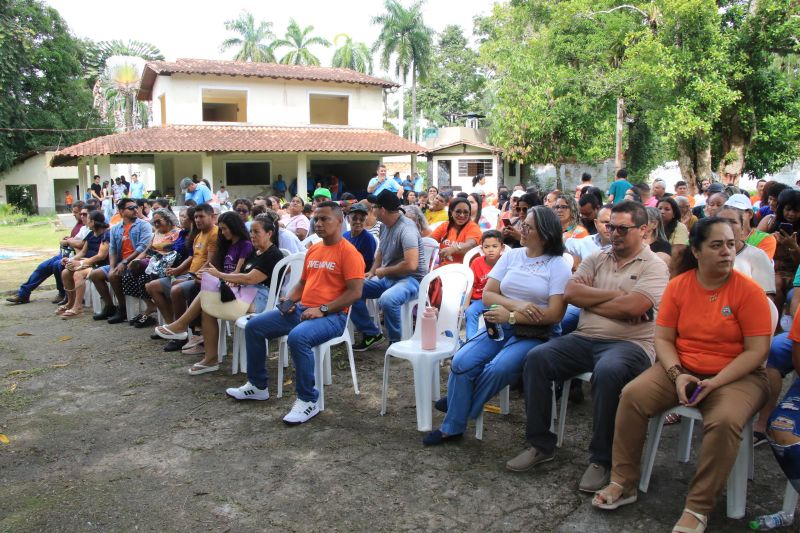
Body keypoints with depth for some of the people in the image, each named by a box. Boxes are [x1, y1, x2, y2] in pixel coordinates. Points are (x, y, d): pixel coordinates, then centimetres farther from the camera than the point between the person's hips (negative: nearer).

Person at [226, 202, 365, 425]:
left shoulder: (348, 252, -9)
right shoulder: (312, 250, 16)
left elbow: (355, 292, -16)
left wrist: (322, 309, -20)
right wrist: (290, 299, 6)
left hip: (331, 315, -8)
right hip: (301, 310, 9)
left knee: (297, 337, -37)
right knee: (253, 326, 3)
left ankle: (308, 400, -19)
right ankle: (257, 385, 18)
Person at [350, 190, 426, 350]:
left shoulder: (406, 228, -21)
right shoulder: (385, 226, 7)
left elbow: (411, 265, -29)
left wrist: (383, 271, -15)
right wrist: (372, 272, 9)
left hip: (410, 279, -9)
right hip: (387, 278, 9)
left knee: (387, 299, -38)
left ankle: (396, 342, -13)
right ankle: (371, 334, 9)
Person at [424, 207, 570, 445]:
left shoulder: (558, 266, -2)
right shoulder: (511, 256, 10)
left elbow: (555, 314, -11)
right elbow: (487, 295, 4)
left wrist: (511, 316, -17)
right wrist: (516, 304, -15)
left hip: (537, 334, -4)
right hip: (500, 326, 4)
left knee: (498, 368, -30)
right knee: (461, 361, -20)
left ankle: (459, 404, -1)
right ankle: (452, 426, -3)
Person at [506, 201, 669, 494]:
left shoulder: (654, 266, 2)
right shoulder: (596, 259, 17)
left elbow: (632, 307, -17)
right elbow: (570, 292, 0)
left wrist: (589, 301, -4)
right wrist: (615, 295, -7)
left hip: (630, 343, -5)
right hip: (584, 338, 5)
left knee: (607, 371, -38)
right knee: (536, 357, -18)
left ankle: (601, 459, -18)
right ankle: (540, 445, -5)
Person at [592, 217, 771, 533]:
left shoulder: (748, 290, -9)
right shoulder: (679, 285, -1)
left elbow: (757, 350, -11)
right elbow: (663, 339, 1)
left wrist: (714, 383, -20)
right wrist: (677, 375, -16)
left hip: (736, 376, -2)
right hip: (682, 369, 3)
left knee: (725, 421, -33)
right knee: (632, 395, -21)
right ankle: (623, 483, -6)